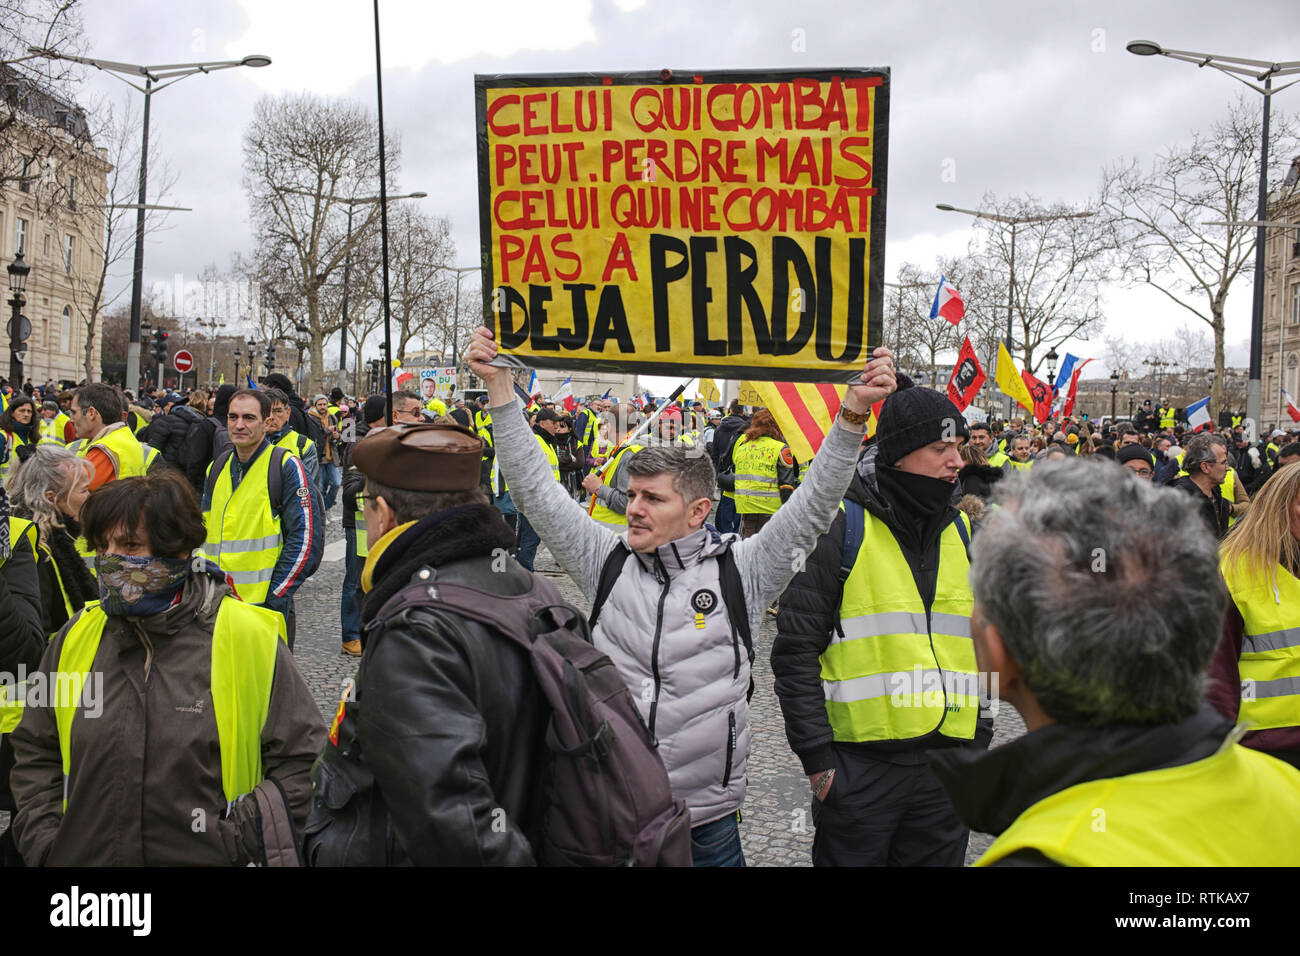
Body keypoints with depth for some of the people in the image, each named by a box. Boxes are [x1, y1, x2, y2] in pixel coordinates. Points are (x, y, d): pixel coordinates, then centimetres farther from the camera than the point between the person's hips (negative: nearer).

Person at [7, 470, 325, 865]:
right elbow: (35, 753, 13)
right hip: (82, 856, 4)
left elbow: (301, 760, -9)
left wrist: (233, 844, -16)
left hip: (206, 858, -4)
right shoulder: (76, 637, 1)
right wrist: (43, 844, 1)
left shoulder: (249, 638, -12)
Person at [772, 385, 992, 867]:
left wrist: (979, 743, 13)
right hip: (859, 767, -5)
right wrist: (817, 757, -12)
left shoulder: (960, 531, 10)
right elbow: (796, 650, -10)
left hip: (948, 767, 5)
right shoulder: (840, 525, -9)